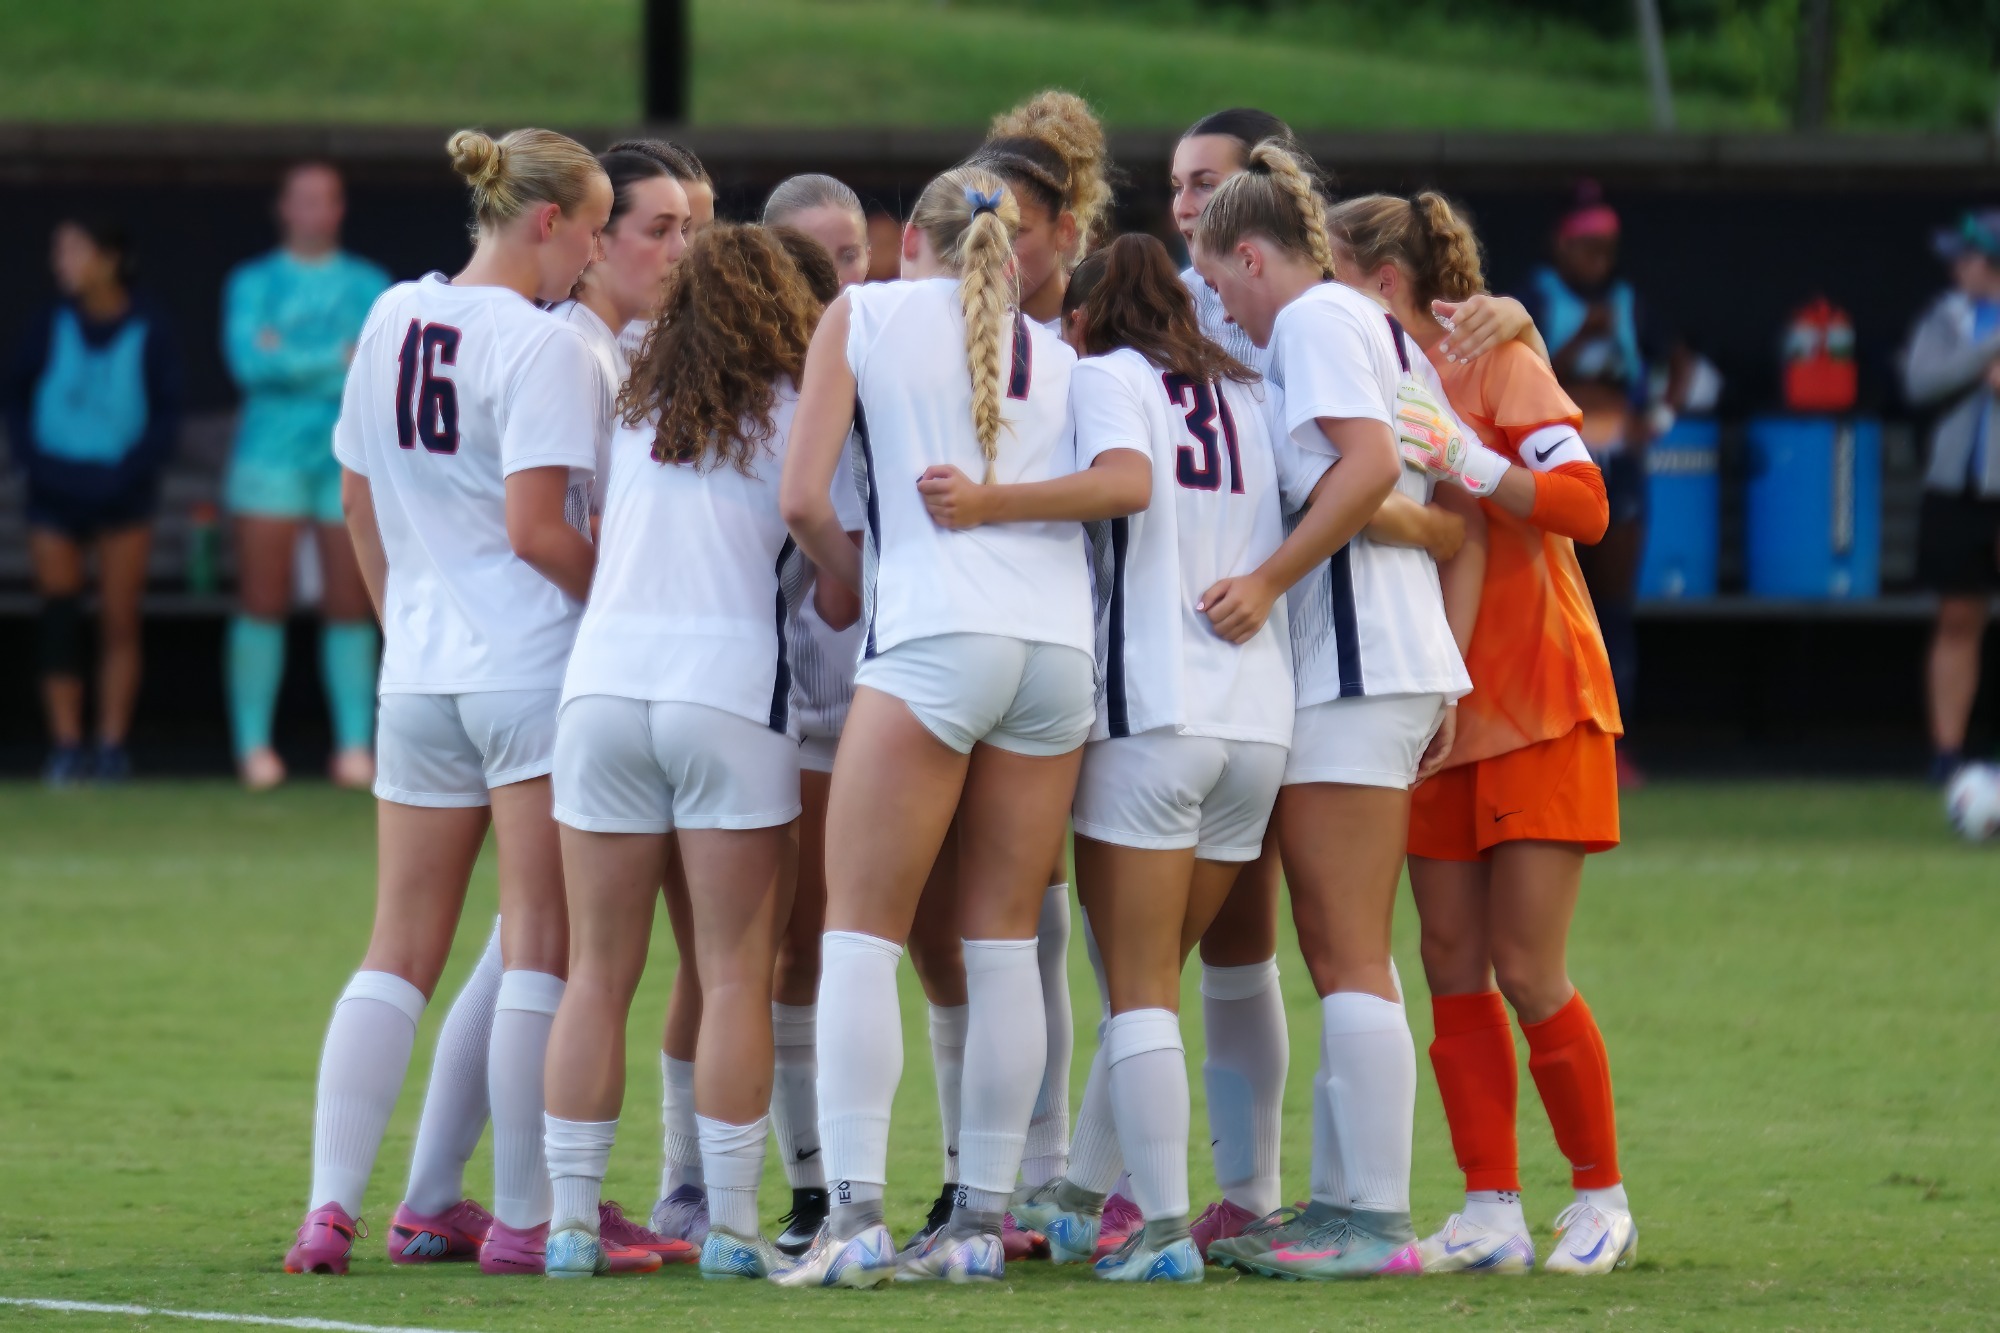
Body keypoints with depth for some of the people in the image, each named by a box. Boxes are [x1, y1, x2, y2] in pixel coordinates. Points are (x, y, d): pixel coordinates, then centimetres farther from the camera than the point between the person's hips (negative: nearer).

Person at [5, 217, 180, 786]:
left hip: (121, 489, -1)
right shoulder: (53, 325, -1)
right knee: (59, 616, -3)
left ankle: (112, 745, 7)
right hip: (57, 491, 1)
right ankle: (65, 744, 0)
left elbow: (166, 412, 0)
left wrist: (136, 469, -12)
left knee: (119, 622, 1)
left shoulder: (147, 330, -5)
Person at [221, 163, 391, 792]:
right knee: (262, 603, -6)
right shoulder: (253, 283, 8)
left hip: (351, 457, 1)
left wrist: (291, 360, -8)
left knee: (350, 607, -2)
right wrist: (339, 357, -11)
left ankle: (355, 743, 0)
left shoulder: (369, 285, 12)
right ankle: (254, 744, -3)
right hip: (271, 453, -1)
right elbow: (248, 361, -9)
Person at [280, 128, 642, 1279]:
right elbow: (535, 529, -19)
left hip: (421, 678, 7)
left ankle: (332, 1204, -1)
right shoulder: (546, 346, -13)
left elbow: (360, 503, 17)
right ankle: (524, 1219, -2)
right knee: (542, 951, -1)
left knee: (400, 953, 8)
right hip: (538, 671, -6)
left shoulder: (393, 321, 9)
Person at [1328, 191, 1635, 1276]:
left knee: (1527, 973, -8)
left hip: (1538, 703, -6)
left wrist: (1457, 458, -28)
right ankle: (1491, 1214, 2)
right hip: (1435, 714, 6)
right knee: (1452, 965, 0)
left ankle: (1602, 1199, 6)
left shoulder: (1495, 363, -8)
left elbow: (1583, 502, -19)